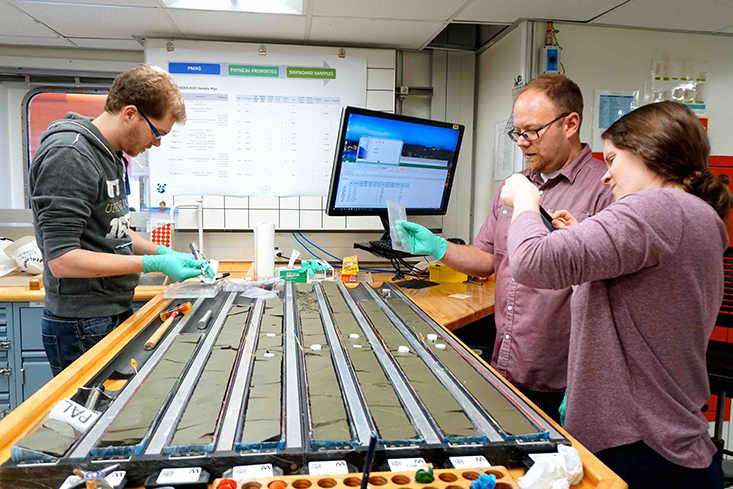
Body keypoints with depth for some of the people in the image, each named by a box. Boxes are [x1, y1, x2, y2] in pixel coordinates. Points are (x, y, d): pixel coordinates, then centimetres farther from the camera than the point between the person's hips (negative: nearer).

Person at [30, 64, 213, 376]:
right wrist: (154, 264, -22)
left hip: (117, 314, 9)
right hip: (82, 328, -9)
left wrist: (164, 252, 5)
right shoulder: (69, 155, -19)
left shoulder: (111, 155, 10)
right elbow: (62, 260, -23)